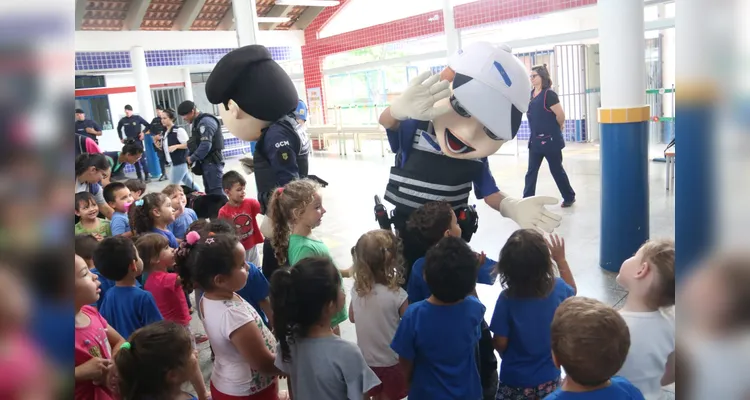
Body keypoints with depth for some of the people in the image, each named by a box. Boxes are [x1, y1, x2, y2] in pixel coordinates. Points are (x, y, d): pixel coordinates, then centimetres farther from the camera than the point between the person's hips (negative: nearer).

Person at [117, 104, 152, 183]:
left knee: (142, 159, -6)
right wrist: (121, 138, 13)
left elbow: (148, 125, 1)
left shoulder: (138, 118, -5)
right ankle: (140, 177, 14)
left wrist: (143, 132, -11)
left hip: (138, 141, -3)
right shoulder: (123, 120, 1)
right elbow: (119, 129, 20)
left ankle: (147, 176, 0)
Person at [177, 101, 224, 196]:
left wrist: (192, 158, -12)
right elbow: (193, 143, 22)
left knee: (217, 192, -12)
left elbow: (206, 145, -24)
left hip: (212, 161, -10)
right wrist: (188, 157, 6)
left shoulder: (206, 121, -15)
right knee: (210, 191, 14)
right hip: (206, 162, 10)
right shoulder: (197, 122, 17)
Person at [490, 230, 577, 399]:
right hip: (549, 377, 3)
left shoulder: (507, 298, -26)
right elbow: (572, 291, 9)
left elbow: (500, 343, -18)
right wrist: (561, 259, 11)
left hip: (515, 380, -3)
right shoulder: (558, 288, -17)